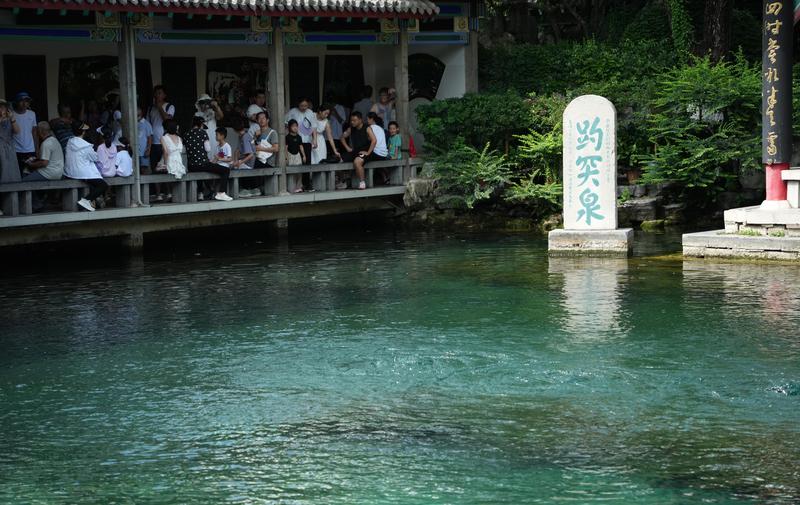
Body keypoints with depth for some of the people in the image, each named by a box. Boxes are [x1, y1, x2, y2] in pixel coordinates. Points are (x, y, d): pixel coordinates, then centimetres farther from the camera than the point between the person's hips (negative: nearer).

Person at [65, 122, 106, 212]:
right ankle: (86, 199, -17)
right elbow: (96, 158, -3)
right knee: (104, 185, -4)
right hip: (84, 174, -8)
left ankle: (91, 200, 18)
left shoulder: (69, 143, 0)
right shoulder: (86, 146, -17)